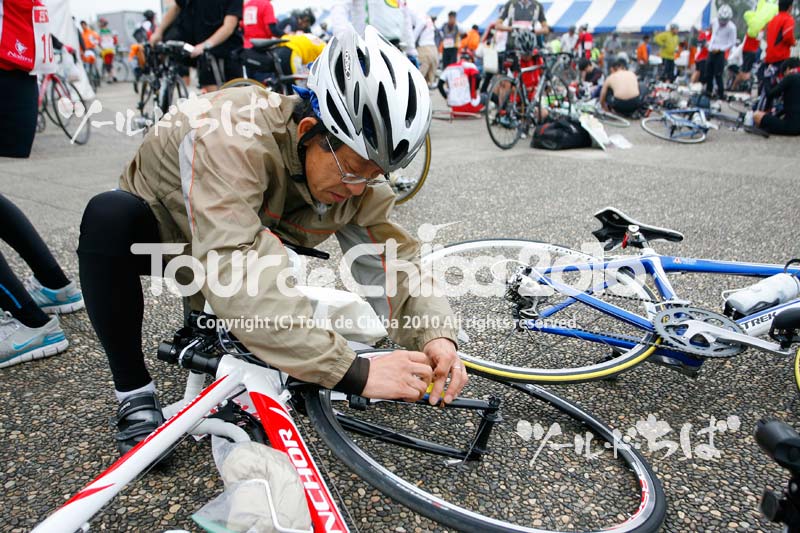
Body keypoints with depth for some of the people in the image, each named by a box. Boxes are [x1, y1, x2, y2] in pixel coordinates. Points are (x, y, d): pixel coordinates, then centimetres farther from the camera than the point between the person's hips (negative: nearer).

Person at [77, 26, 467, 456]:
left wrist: (435, 336, -40)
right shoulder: (231, 138, -39)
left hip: (241, 244, 4)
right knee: (111, 215, -37)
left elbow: (396, 261, -20)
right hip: (161, 229, -4)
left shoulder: (359, 170, -20)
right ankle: (135, 396, -17)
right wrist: (355, 372, -52)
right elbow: (231, 272, -49)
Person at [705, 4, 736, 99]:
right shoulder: (715, 22, 7)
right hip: (711, 52, 6)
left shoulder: (731, 27, -10)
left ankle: (721, 94, -1)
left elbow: (732, 43, -9)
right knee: (709, 74, 10)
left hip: (720, 53, -6)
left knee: (718, 75, -9)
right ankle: (708, 92, 21)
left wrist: (719, 49, -16)